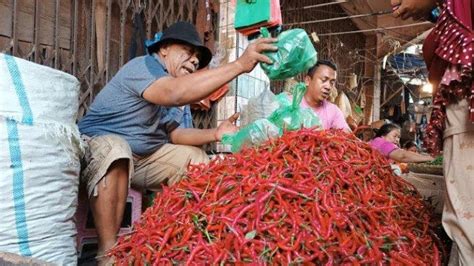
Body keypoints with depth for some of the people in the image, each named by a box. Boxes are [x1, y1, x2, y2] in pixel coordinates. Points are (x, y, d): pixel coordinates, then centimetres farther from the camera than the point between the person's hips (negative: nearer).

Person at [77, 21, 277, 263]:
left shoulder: (181, 87, 6)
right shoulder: (142, 66, -21)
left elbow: (175, 133, 1)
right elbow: (175, 93, -43)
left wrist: (215, 133, -17)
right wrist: (240, 64, -47)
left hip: (143, 155, 8)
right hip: (99, 141, -8)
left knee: (196, 158, -2)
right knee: (114, 149, -40)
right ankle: (108, 252, -36)